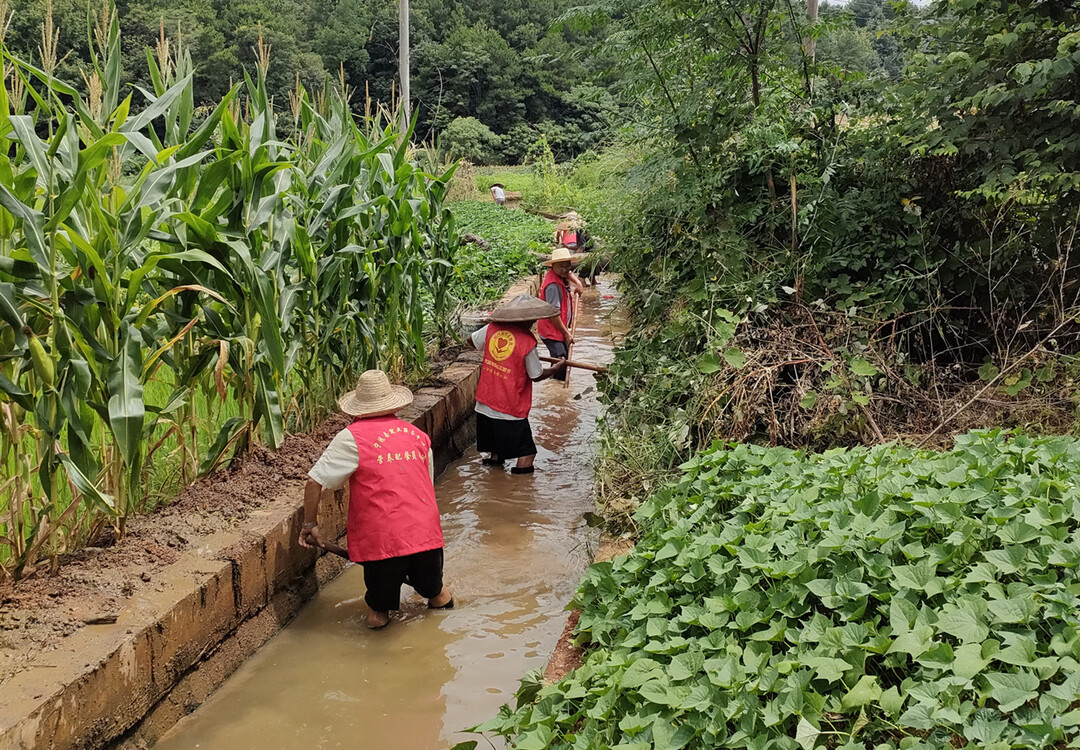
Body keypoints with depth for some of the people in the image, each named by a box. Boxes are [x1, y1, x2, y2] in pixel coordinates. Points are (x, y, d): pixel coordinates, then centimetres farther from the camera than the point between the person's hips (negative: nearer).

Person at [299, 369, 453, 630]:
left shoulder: (351, 438, -3)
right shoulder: (419, 436, 12)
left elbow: (315, 482, -6)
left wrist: (310, 524, 7)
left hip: (382, 537, -4)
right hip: (424, 530, 4)